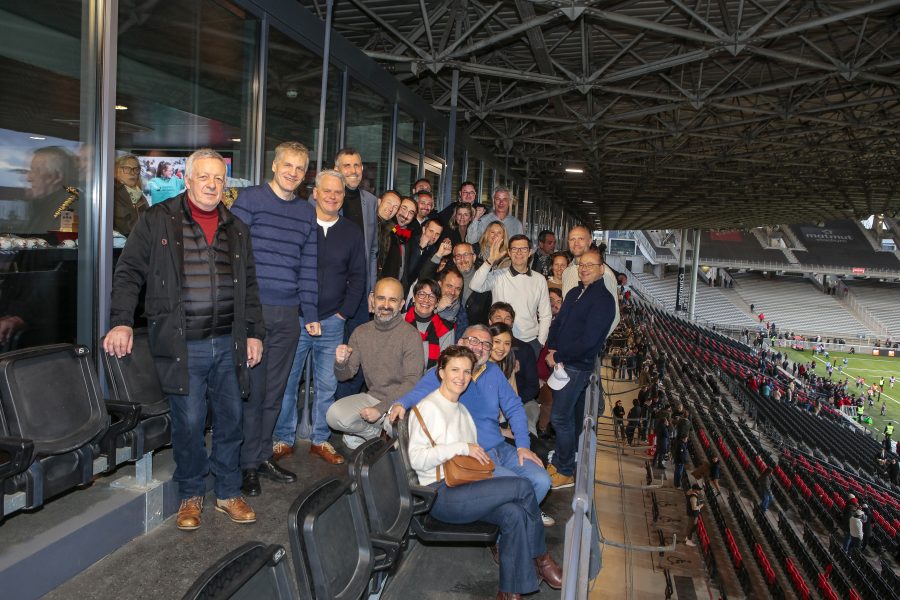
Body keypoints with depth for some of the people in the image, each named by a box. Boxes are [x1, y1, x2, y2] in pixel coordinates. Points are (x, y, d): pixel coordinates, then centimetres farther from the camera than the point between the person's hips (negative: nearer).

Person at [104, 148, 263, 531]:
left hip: (228, 344, 4)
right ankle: (190, 495, 24)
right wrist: (121, 321, -10)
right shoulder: (158, 220, 2)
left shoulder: (236, 229, 14)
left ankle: (228, 492, 26)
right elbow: (129, 273, 1)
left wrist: (254, 332, 11)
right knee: (188, 422, 2)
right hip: (182, 345, -4)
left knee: (230, 419, 10)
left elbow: (249, 285, 17)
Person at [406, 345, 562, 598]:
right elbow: (416, 459, -16)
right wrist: (461, 447, -18)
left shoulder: (462, 410, 20)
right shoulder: (427, 408, -7)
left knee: (513, 513, -23)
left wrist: (480, 458, 9)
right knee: (522, 486, -18)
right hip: (441, 494, -7)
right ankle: (541, 556, 5)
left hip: (466, 488, 7)